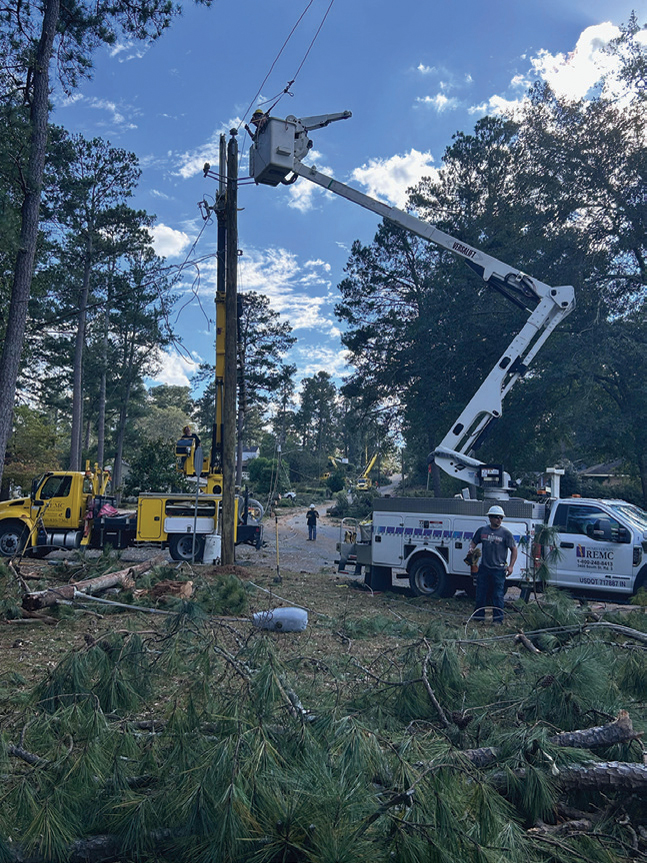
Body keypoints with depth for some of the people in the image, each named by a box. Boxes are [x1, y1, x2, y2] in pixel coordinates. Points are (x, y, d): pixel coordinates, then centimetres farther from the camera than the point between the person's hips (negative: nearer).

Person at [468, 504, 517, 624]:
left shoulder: (505, 533, -3)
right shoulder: (482, 530, 5)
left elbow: (514, 549, 1)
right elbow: (473, 542, 17)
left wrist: (511, 565, -7)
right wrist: (471, 549, -5)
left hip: (499, 569, -3)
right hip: (484, 567, 3)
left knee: (498, 595, 0)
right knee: (480, 593, 9)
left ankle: (498, 619, 9)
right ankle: (478, 616, 21)